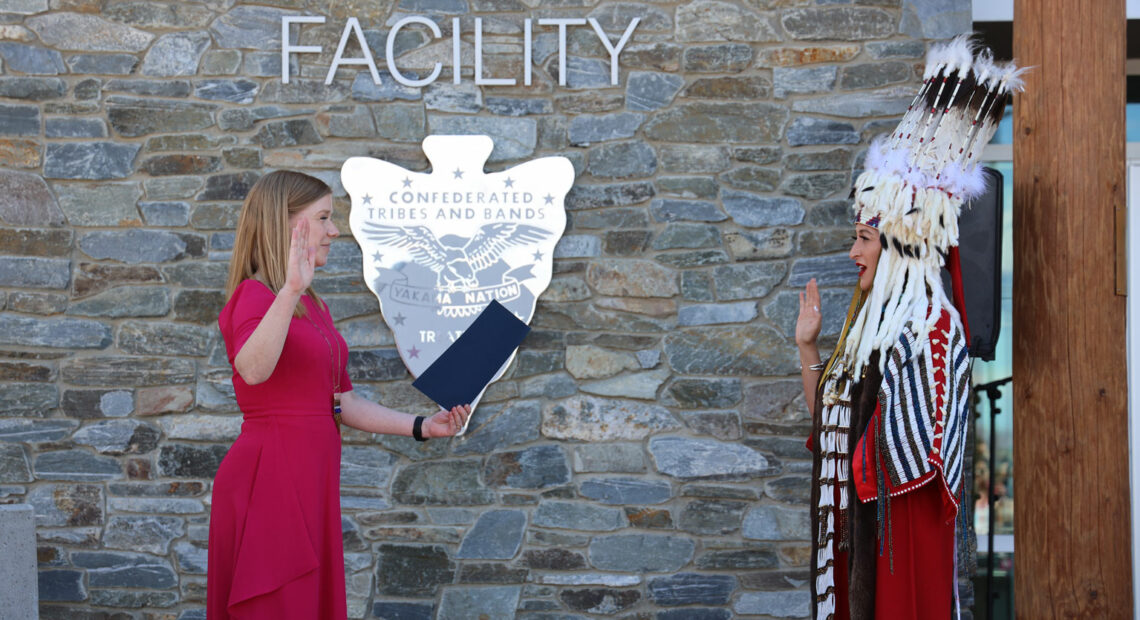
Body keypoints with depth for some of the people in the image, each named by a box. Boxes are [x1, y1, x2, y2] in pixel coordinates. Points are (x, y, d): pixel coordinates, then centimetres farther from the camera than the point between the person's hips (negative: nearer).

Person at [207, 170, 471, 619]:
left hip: (309, 477, 9)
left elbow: (342, 403, 17)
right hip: (269, 476, -9)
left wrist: (421, 427, 10)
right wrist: (290, 291, -45)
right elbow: (252, 370, -33)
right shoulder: (253, 295, -11)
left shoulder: (315, 308, 16)